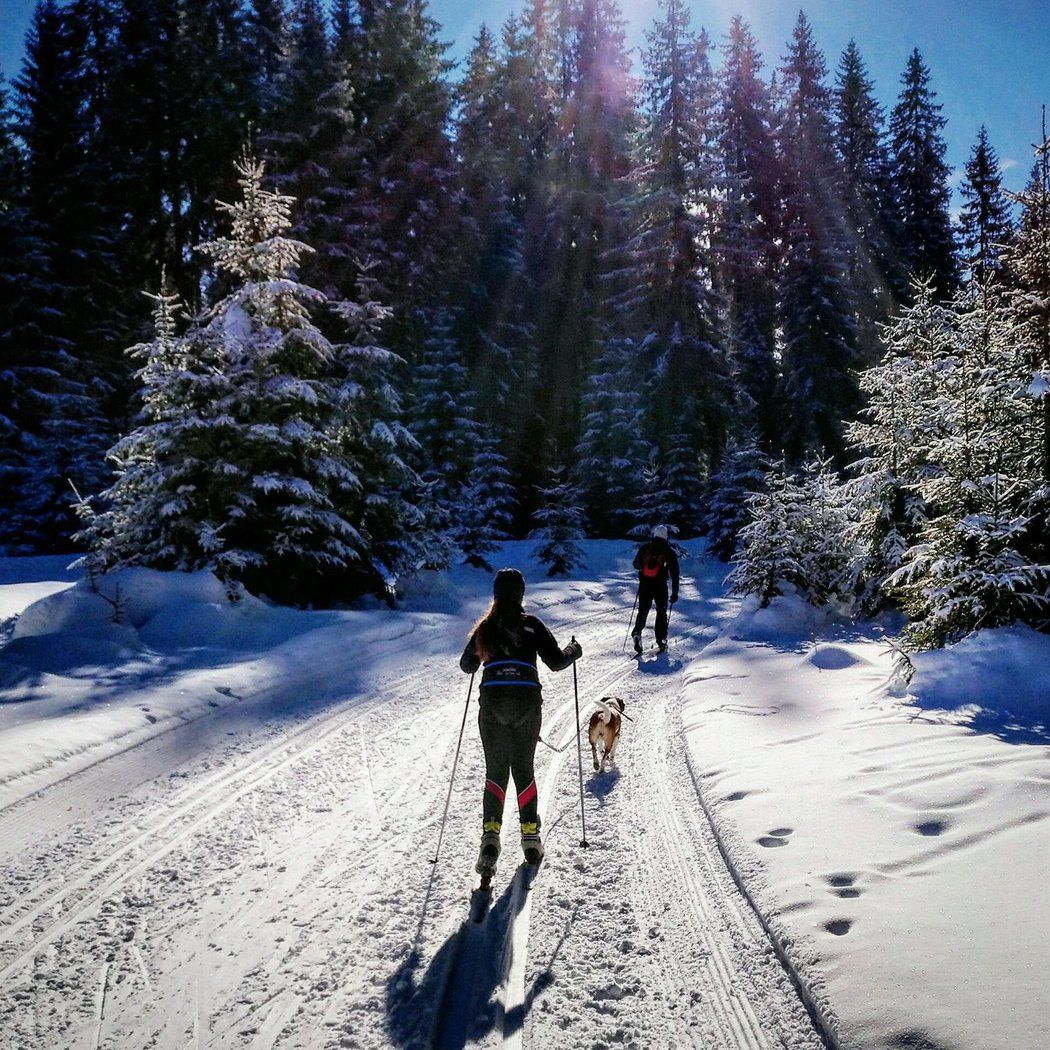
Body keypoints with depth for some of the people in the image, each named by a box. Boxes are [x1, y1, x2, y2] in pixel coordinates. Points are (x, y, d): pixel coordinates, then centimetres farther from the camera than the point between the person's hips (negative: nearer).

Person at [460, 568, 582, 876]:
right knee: (524, 768, 14)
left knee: (496, 770, 8)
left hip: (492, 703, 1)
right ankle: (530, 835, 14)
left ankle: (491, 833, -10)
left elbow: (467, 666, 14)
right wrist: (573, 650, 18)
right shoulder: (531, 624, -1)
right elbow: (556, 662, -2)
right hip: (527, 701, -1)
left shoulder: (485, 627, 6)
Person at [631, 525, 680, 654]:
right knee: (661, 612, 13)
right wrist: (675, 592, 6)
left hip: (644, 584, 1)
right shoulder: (669, 551, 2)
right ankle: (661, 639, 9)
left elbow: (635, 564, 16)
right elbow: (675, 573, 2)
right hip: (660, 585, -1)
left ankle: (637, 632, -17)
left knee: (643, 611, 8)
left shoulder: (644, 548, 7)